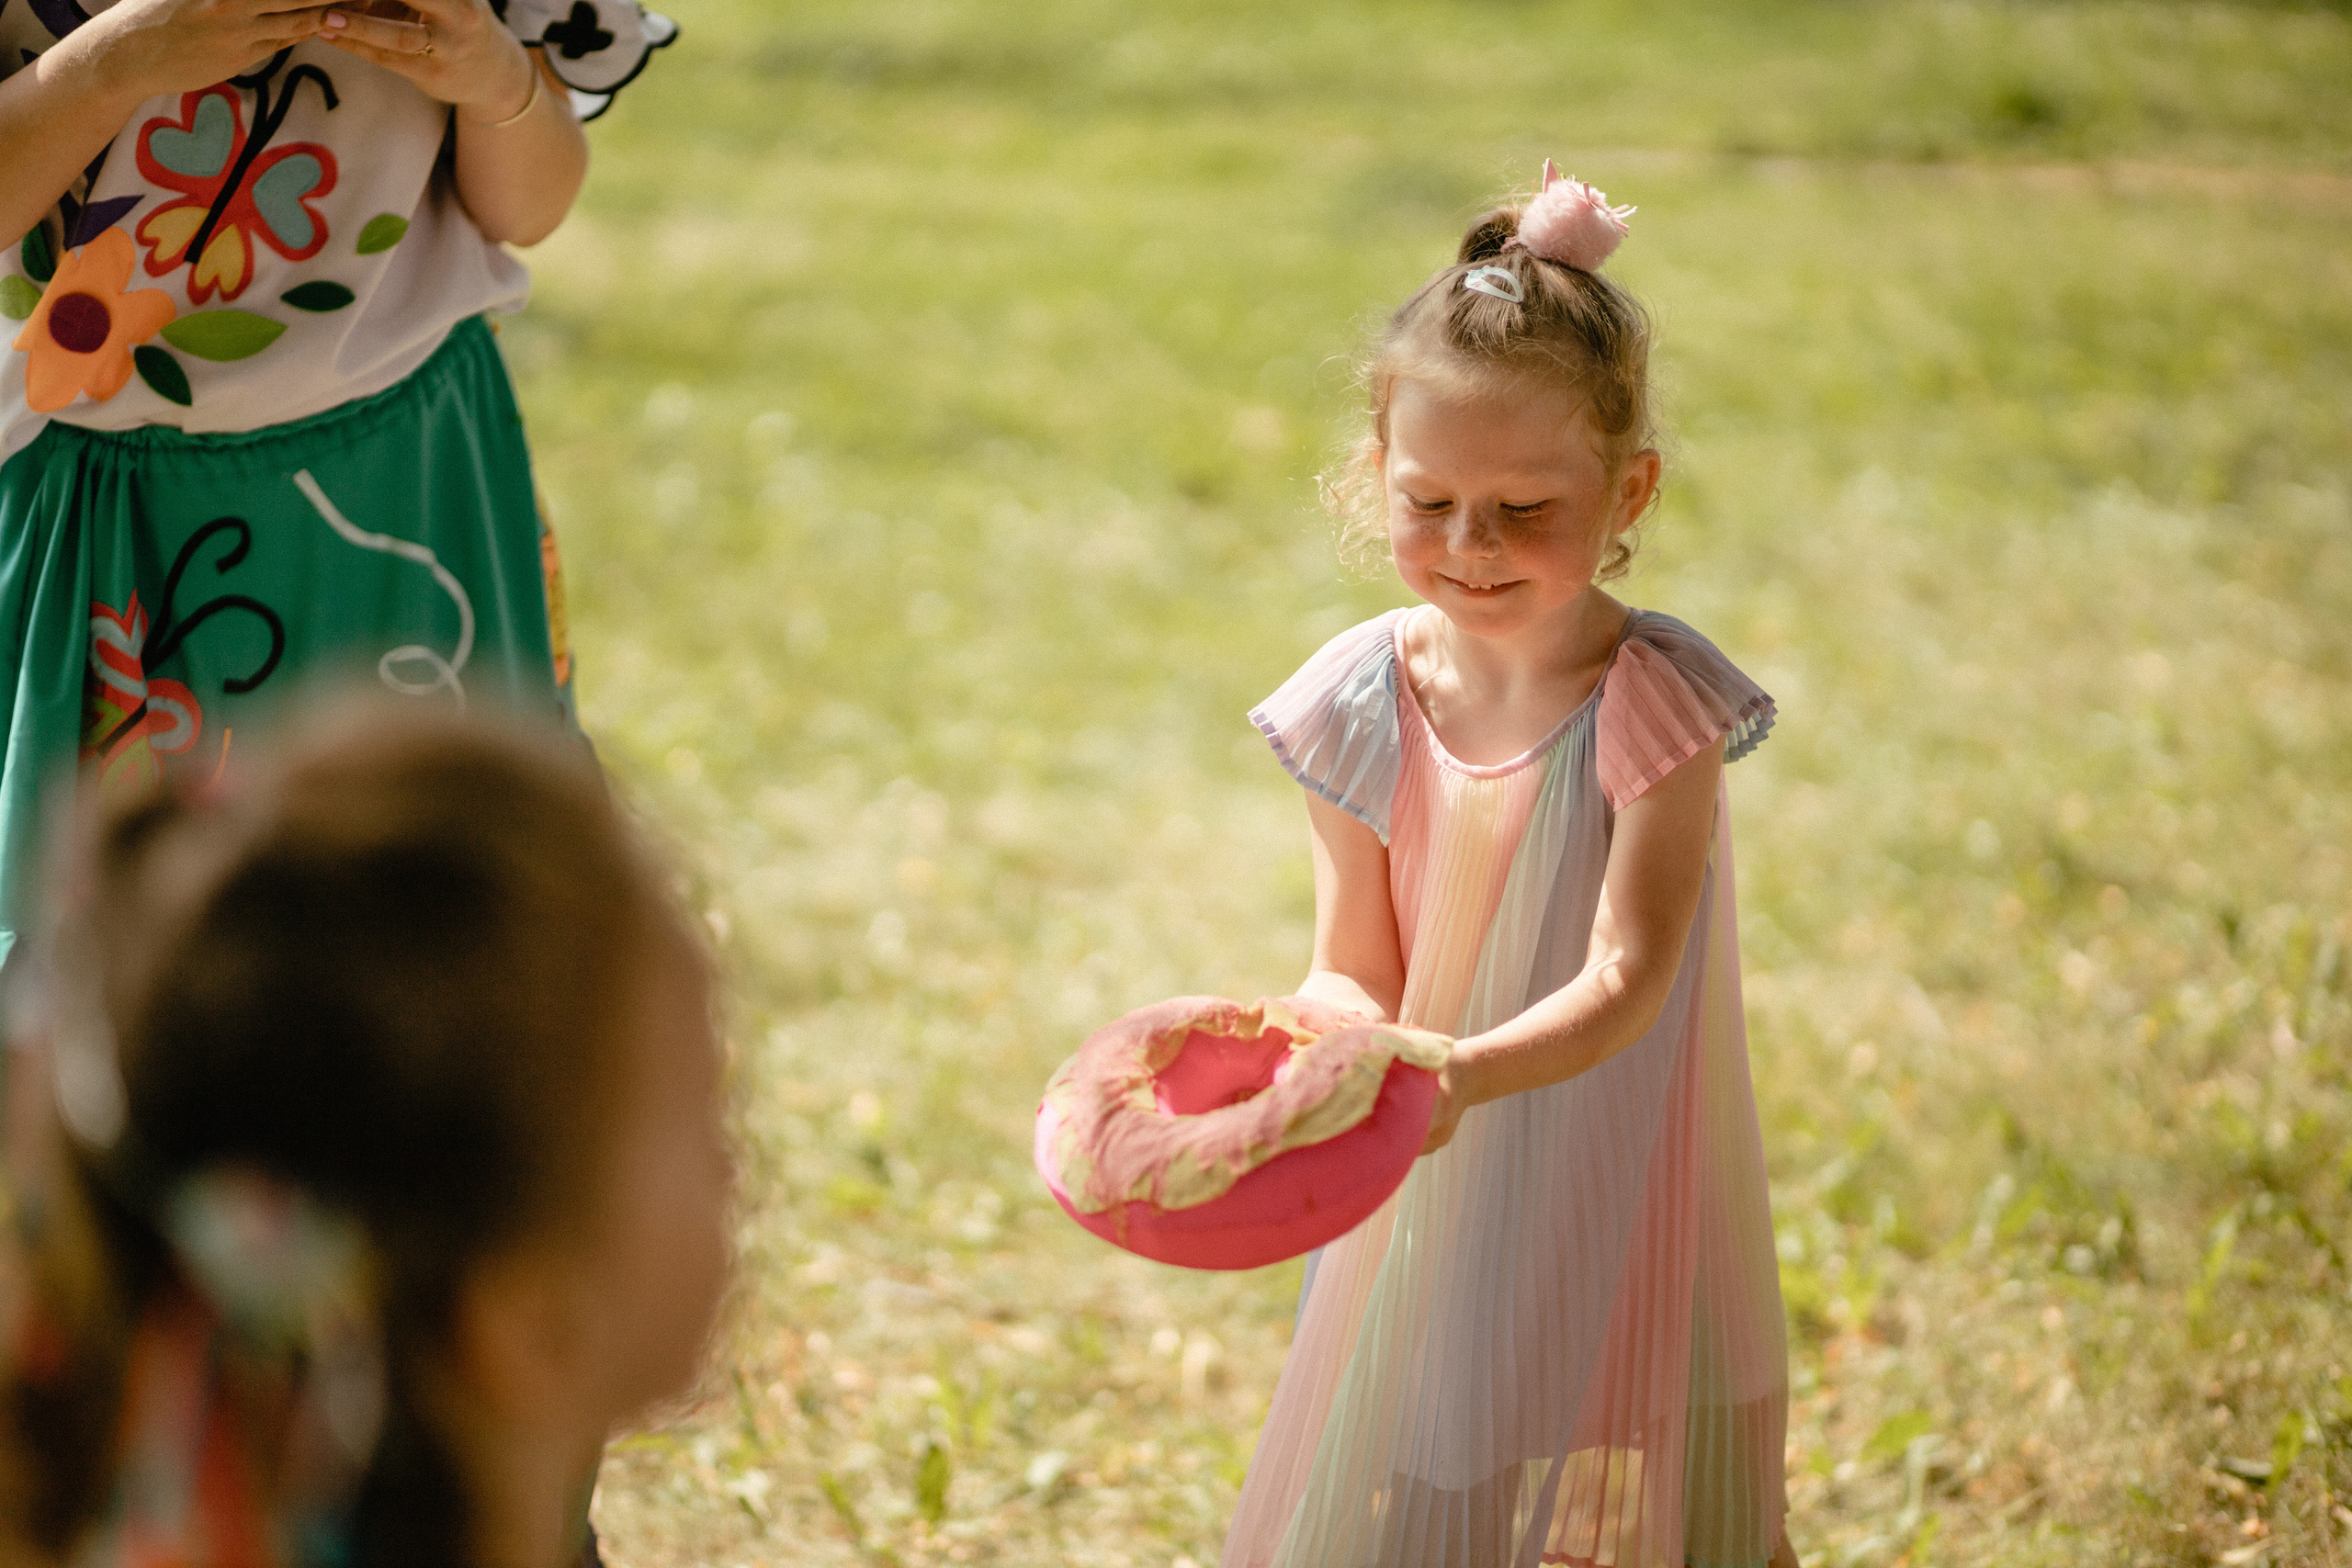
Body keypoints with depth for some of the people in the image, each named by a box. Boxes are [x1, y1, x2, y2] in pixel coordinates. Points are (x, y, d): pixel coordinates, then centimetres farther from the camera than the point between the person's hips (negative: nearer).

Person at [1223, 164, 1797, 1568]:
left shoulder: (1655, 701, -16)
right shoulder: (1364, 701, -5)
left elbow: (1626, 979, -21)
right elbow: (1355, 970, -1)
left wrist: (1463, 1074, -38)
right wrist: (1352, 1039, -25)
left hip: (1615, 1203, -3)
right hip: (1428, 1202, 3)